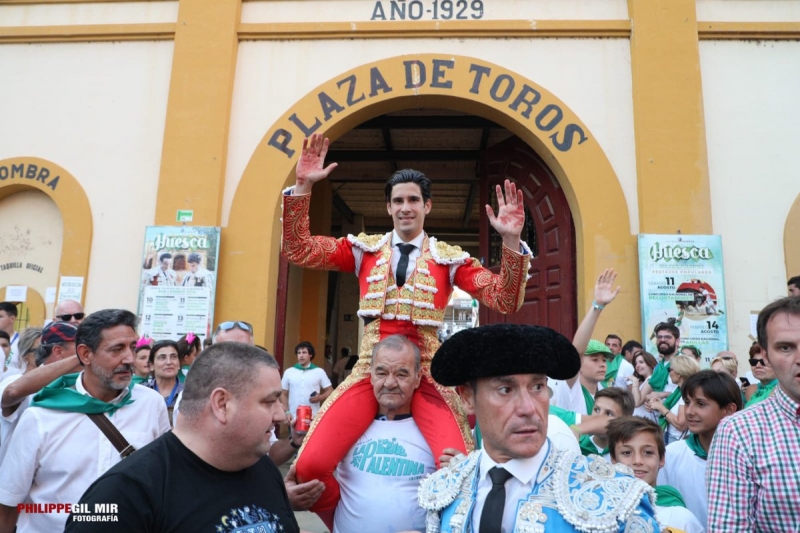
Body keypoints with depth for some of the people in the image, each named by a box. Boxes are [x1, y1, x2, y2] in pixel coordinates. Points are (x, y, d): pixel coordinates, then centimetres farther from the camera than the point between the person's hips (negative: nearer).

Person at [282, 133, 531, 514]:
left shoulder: (450, 258, 6)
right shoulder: (364, 249, 9)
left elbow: (504, 301, -2)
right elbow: (297, 250, 3)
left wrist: (512, 243, -17)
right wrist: (302, 187, -8)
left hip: (425, 373, 0)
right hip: (371, 369, 1)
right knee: (309, 465, -16)